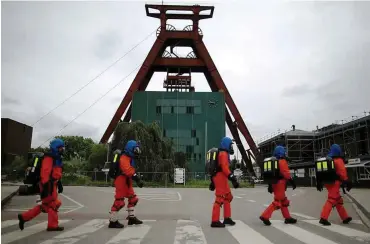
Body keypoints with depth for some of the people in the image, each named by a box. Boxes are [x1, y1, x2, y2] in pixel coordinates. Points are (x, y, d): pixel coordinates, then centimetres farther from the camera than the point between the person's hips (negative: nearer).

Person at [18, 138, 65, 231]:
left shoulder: (57, 158, 19)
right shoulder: (49, 157, -13)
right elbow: (45, 172, -22)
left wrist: (59, 184, 21)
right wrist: (45, 186, -27)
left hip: (52, 184, 10)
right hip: (48, 185, -10)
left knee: (46, 205, 14)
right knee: (53, 204, -3)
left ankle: (24, 217, 20)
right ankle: (52, 225, 7)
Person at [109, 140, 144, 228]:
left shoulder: (130, 158, 16)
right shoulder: (124, 158, -17)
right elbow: (127, 170, -32)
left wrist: (137, 178, 16)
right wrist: (137, 178, -39)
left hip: (127, 182, 11)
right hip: (121, 181, -11)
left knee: (133, 199, 14)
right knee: (119, 201, -8)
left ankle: (132, 218, 24)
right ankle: (113, 221, 1)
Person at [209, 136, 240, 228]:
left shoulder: (220, 153, 21)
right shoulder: (224, 153, -10)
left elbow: (216, 168, 22)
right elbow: (225, 168, -22)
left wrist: (213, 181, 23)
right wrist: (233, 178, -26)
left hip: (218, 177, 10)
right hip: (221, 177, -10)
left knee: (228, 197, 17)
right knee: (220, 198, -9)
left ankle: (227, 218, 22)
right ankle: (215, 221, -7)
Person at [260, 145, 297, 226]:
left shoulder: (272, 161, 17)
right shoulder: (282, 161, -9)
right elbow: (286, 173, -17)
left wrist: (270, 185, 19)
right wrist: (292, 181, -10)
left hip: (274, 183, 9)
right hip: (280, 183, -9)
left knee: (283, 201, 17)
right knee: (277, 202, -7)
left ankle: (287, 218, 24)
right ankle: (265, 216, -12)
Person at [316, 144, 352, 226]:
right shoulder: (338, 160, -8)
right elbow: (342, 172, -15)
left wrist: (319, 182, 18)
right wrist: (347, 182, -8)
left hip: (327, 182, 8)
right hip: (334, 183, -8)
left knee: (338, 200, 19)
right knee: (331, 200, -9)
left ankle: (345, 217, 28)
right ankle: (323, 218, -16)